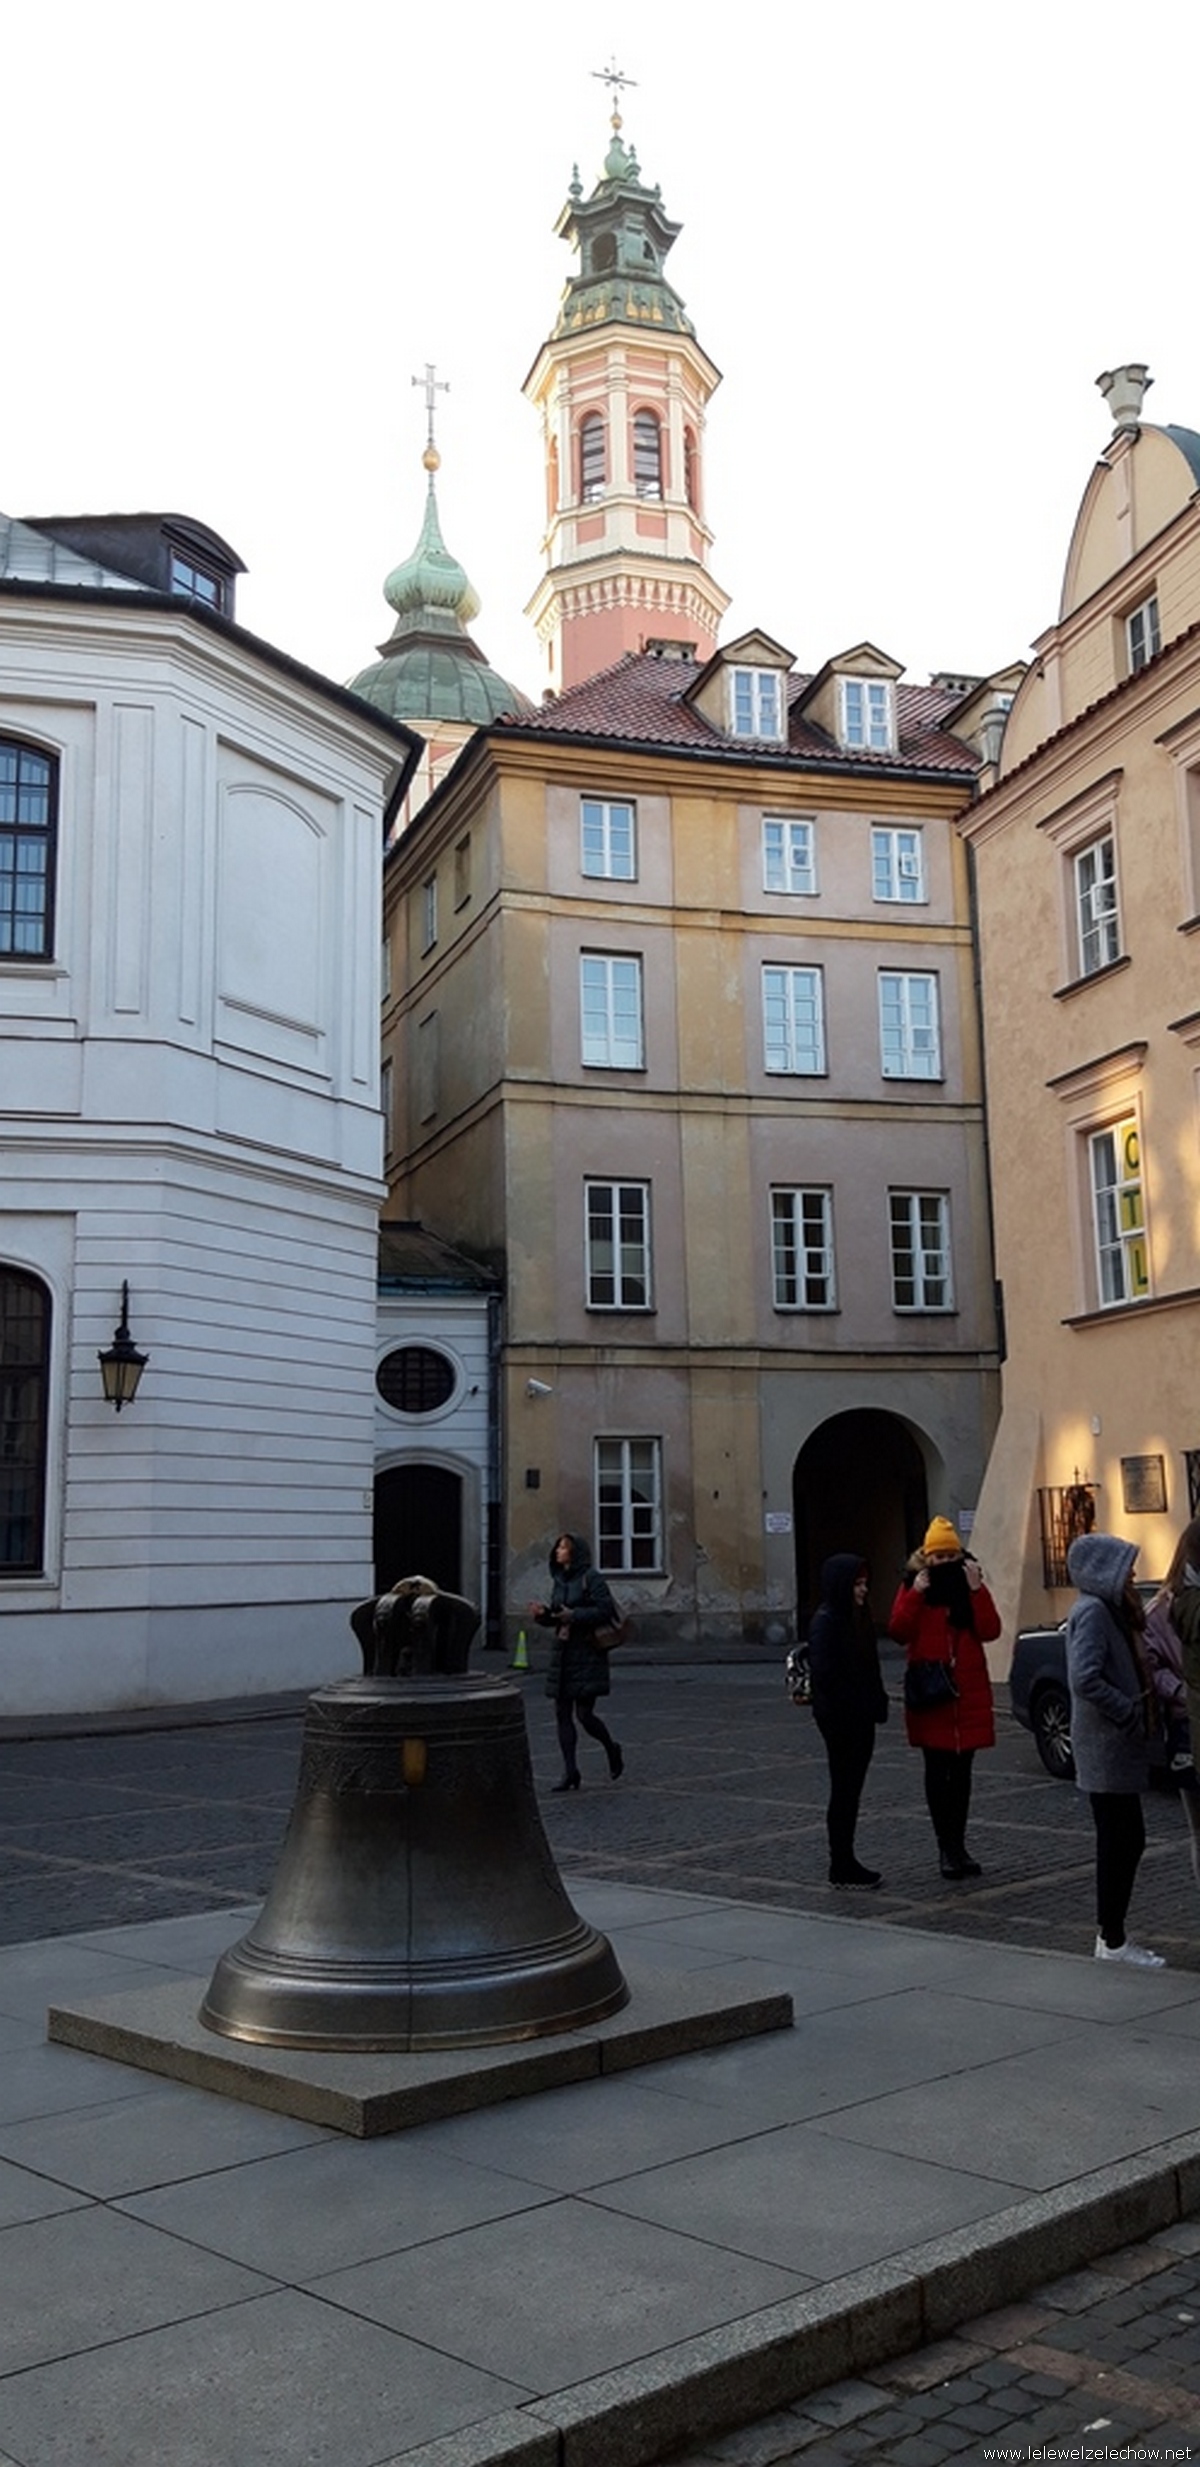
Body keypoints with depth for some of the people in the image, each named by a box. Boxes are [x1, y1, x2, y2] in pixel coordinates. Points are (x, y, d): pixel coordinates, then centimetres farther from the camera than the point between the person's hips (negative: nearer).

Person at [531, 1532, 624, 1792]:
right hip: (562, 1653, 7)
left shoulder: (590, 1577, -10)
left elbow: (605, 1610, -16)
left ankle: (612, 1749, 22)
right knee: (562, 1714, 4)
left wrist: (574, 1615, -22)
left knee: (584, 1714, -6)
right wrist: (543, 1614, -1)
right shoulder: (559, 1579, 13)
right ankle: (570, 1773, 10)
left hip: (587, 1655, -7)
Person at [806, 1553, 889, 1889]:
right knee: (844, 1789, -2)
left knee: (850, 1789, 13)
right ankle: (842, 1867, 5)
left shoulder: (859, 1618, 13)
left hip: (861, 1719, 9)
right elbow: (822, 1672, -20)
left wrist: (877, 1704, 8)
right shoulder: (825, 1621, -15)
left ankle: (846, 1862, 20)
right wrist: (833, 1714, -22)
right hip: (840, 1719, -9)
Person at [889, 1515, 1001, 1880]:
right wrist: (916, 1593, -18)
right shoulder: (914, 1587, 1)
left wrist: (976, 1590, -13)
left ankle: (959, 1845, 18)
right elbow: (898, 1632, -12)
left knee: (962, 1770, 9)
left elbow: (990, 1631, -6)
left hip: (969, 1692, 3)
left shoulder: (970, 1586, 7)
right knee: (938, 1771, 0)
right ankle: (946, 1848, 5)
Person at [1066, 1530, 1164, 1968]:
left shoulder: (1108, 1610, 15)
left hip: (1117, 1748, 10)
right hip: (1107, 1749, -10)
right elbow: (1085, 1678, -26)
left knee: (1124, 1841, 13)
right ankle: (1112, 1940, 5)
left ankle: (1111, 1935, 20)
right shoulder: (1092, 1611, -16)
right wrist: (1130, 1712, -18)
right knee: (1121, 1841, -4)